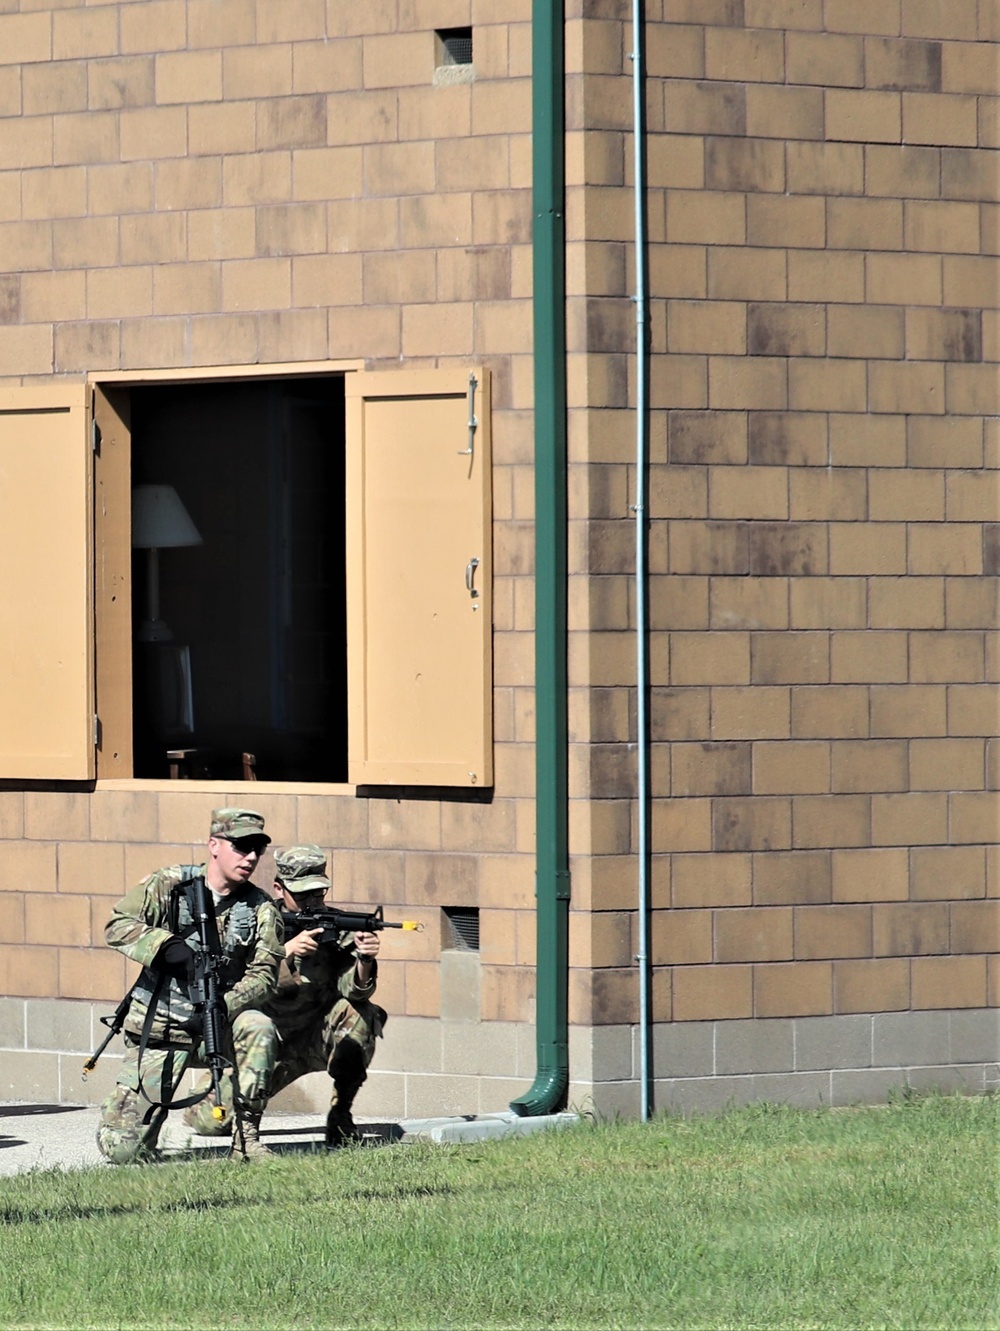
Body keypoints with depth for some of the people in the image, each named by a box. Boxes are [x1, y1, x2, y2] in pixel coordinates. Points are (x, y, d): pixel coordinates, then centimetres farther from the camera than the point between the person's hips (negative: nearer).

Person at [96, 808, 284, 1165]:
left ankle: (246, 1138, -21)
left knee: (259, 1029, -34)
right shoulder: (169, 885, -4)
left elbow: (262, 974, -8)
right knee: (121, 1149, -8)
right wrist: (168, 946, -27)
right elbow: (118, 926, -10)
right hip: (157, 1030, -1)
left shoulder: (260, 909, -1)